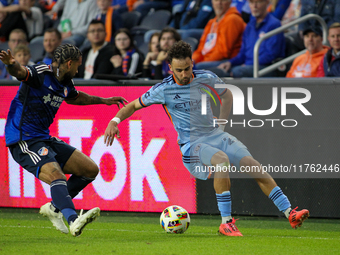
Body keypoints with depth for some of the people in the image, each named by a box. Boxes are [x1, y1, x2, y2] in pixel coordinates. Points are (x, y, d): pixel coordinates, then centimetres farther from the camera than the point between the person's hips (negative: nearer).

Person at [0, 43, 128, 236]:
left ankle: (54, 207, 18)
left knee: (91, 170, 9)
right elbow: (20, 72, -36)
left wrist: (103, 100, 45)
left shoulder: (65, 83, 13)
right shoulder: (40, 74, -14)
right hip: (24, 141, -9)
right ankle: (74, 221, -49)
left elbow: (74, 97, 37)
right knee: (57, 177, -31)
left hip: (44, 139, 9)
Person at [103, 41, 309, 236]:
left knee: (253, 165, -15)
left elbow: (226, 95, 21)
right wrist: (115, 121, -14)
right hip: (191, 143, -4)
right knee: (222, 159, -35)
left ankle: (290, 213, -12)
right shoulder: (164, 90, -7)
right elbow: (134, 105, 3)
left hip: (214, 134, 4)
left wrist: (222, 123, 11)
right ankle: (226, 222, -30)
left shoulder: (207, 78, 0)